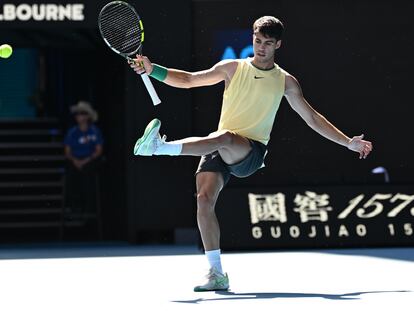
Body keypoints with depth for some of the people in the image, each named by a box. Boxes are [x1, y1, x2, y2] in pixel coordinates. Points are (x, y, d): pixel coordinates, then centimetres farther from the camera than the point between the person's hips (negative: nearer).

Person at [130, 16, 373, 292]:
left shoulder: (286, 82, 11)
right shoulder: (232, 68, 11)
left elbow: (312, 118, 18)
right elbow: (188, 80, 12)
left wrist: (348, 142, 14)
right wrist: (152, 70, -1)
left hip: (251, 152, -2)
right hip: (219, 150, 2)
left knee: (224, 138, -37)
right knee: (205, 199, -19)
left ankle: (159, 147, -51)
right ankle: (217, 275, -14)